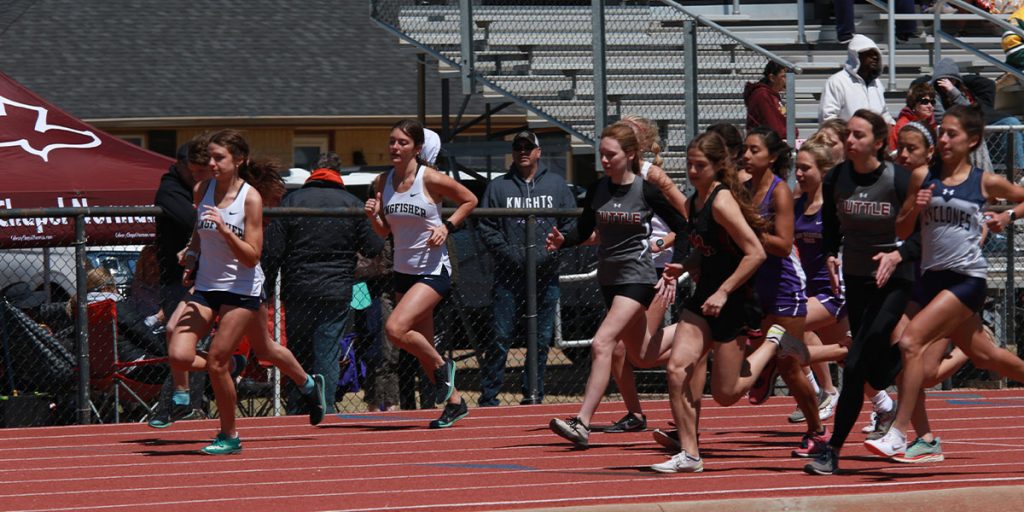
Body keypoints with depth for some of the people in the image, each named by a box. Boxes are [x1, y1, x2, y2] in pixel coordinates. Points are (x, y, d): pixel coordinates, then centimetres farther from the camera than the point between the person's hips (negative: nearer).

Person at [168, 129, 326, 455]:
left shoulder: (250, 198, -14)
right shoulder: (202, 191, 1)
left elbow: (252, 256, -17)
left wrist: (224, 230, -30)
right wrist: (191, 256, 6)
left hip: (242, 289, -5)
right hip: (206, 286, 5)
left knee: (216, 361, -9)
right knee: (178, 355, -8)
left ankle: (229, 436, 13)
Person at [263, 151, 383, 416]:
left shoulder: (291, 201, 1)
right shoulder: (353, 204, 0)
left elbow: (272, 251, -2)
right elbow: (373, 248, 0)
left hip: (297, 291, 1)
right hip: (336, 292, -1)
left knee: (297, 352, 11)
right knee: (327, 353, 0)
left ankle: (296, 412, 13)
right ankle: (324, 409, -7)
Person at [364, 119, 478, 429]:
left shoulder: (430, 180, -13)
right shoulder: (383, 182, 3)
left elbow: (469, 200, 1)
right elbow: (385, 232, 11)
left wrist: (447, 226, -12)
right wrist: (373, 215, -9)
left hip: (433, 271, -7)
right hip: (403, 272, 7)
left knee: (395, 329, -23)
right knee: (422, 349, 11)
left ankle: (442, 366, 2)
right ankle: (454, 402, 27)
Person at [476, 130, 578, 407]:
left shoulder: (557, 185, 11)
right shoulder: (498, 187, 6)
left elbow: (570, 225, 9)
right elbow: (485, 227, 2)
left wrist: (550, 251, -6)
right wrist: (509, 253, -10)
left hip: (546, 275, 2)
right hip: (508, 276, -2)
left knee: (542, 338, 5)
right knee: (501, 337, -6)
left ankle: (533, 392, 14)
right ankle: (489, 395, -1)